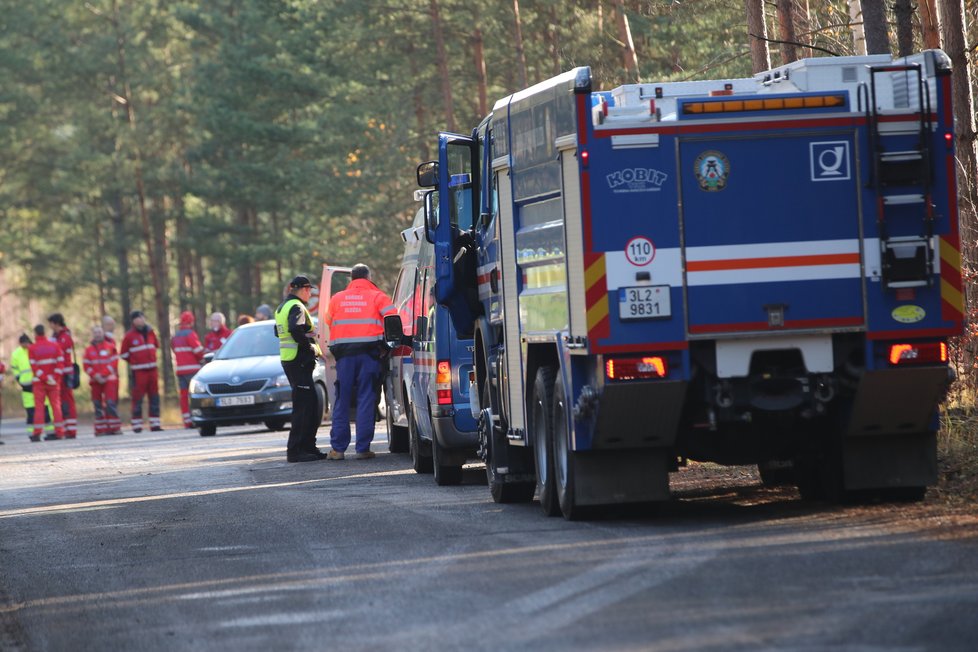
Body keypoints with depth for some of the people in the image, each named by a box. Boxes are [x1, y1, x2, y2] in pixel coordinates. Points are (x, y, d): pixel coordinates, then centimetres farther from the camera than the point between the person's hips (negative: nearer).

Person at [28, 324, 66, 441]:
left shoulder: (32, 348, -4)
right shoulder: (55, 346, 4)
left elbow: (34, 366, -11)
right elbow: (60, 363, -3)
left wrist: (45, 378, -11)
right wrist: (56, 378, -6)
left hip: (39, 382, -2)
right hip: (54, 382, 2)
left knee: (39, 406, 0)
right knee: (56, 405, 6)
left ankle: (37, 433, -3)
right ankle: (59, 432, 3)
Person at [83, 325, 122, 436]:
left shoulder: (110, 346, 4)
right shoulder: (89, 349, 9)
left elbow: (114, 363, -2)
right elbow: (86, 365, 4)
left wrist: (103, 375, -10)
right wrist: (95, 376, -11)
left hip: (109, 379, -2)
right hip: (95, 381, 2)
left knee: (110, 403, -11)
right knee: (98, 405, 3)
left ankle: (115, 427, -7)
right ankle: (100, 429, 7)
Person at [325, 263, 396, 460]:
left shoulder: (337, 298, 15)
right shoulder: (377, 296, 5)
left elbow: (329, 324, 14)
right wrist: (385, 345, 8)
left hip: (343, 352, 2)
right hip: (369, 352, -2)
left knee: (342, 400, 6)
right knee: (366, 399, 0)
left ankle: (338, 448, 5)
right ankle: (363, 448, -4)